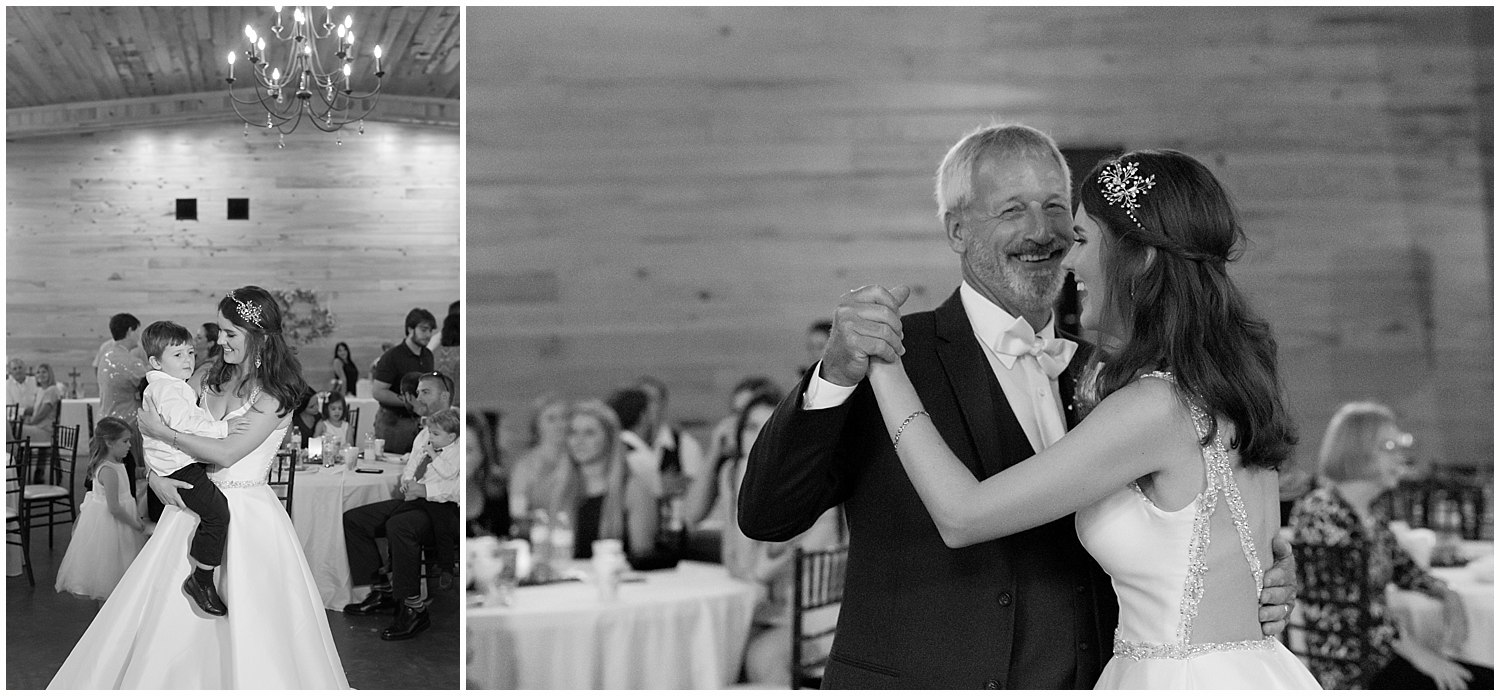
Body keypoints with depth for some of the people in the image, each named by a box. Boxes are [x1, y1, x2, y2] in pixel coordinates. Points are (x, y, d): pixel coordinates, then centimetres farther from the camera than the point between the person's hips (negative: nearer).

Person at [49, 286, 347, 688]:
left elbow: (226, 452, -18)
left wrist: (162, 432, -10)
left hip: (246, 513, -6)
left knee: (244, 622, -3)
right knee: (169, 617, 6)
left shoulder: (275, 394, -11)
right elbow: (161, 431, 13)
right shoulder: (213, 379, 9)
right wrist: (154, 476, -6)